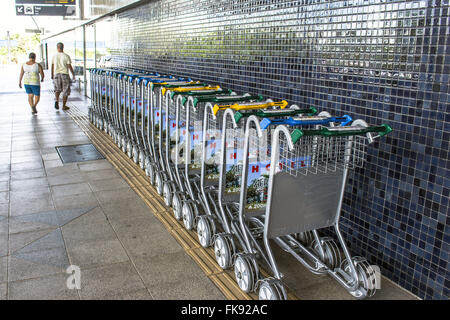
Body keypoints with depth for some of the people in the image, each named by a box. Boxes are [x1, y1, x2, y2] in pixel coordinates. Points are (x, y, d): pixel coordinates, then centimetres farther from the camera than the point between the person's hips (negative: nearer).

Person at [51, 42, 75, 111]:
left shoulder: (54, 56, 2)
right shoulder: (66, 56, -6)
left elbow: (52, 67, 7)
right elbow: (69, 67, -7)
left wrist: (52, 75, 19)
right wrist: (73, 75, 3)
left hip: (56, 74, 2)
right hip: (65, 74, -2)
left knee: (57, 89, 16)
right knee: (65, 91, 7)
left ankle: (56, 100, -10)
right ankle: (64, 106, 9)